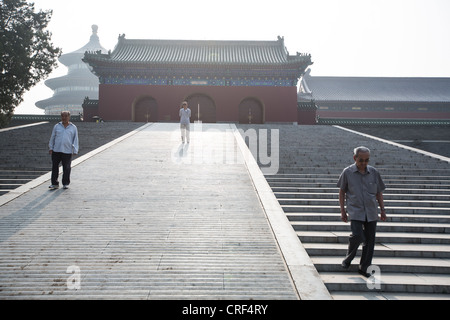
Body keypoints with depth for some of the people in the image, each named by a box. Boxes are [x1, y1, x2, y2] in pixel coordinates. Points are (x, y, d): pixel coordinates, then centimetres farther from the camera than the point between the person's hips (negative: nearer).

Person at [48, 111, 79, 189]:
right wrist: (50, 148, 10)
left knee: (66, 168, 3)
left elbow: (75, 140, 6)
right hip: (56, 150, 2)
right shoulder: (57, 126, 9)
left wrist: (75, 151, 0)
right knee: (54, 167, 3)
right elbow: (52, 138, 15)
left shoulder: (73, 128, 6)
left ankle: (65, 183, 16)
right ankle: (54, 184, 11)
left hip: (67, 151, -1)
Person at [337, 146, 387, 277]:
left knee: (369, 240, 4)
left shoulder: (374, 172, 4)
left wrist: (383, 210, 10)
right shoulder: (347, 172, -2)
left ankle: (364, 268, 18)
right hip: (355, 211, -3)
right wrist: (342, 211, 4)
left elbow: (379, 193, 13)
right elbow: (342, 192, 6)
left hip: (371, 212, 3)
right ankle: (349, 258, 11)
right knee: (358, 236, -18)